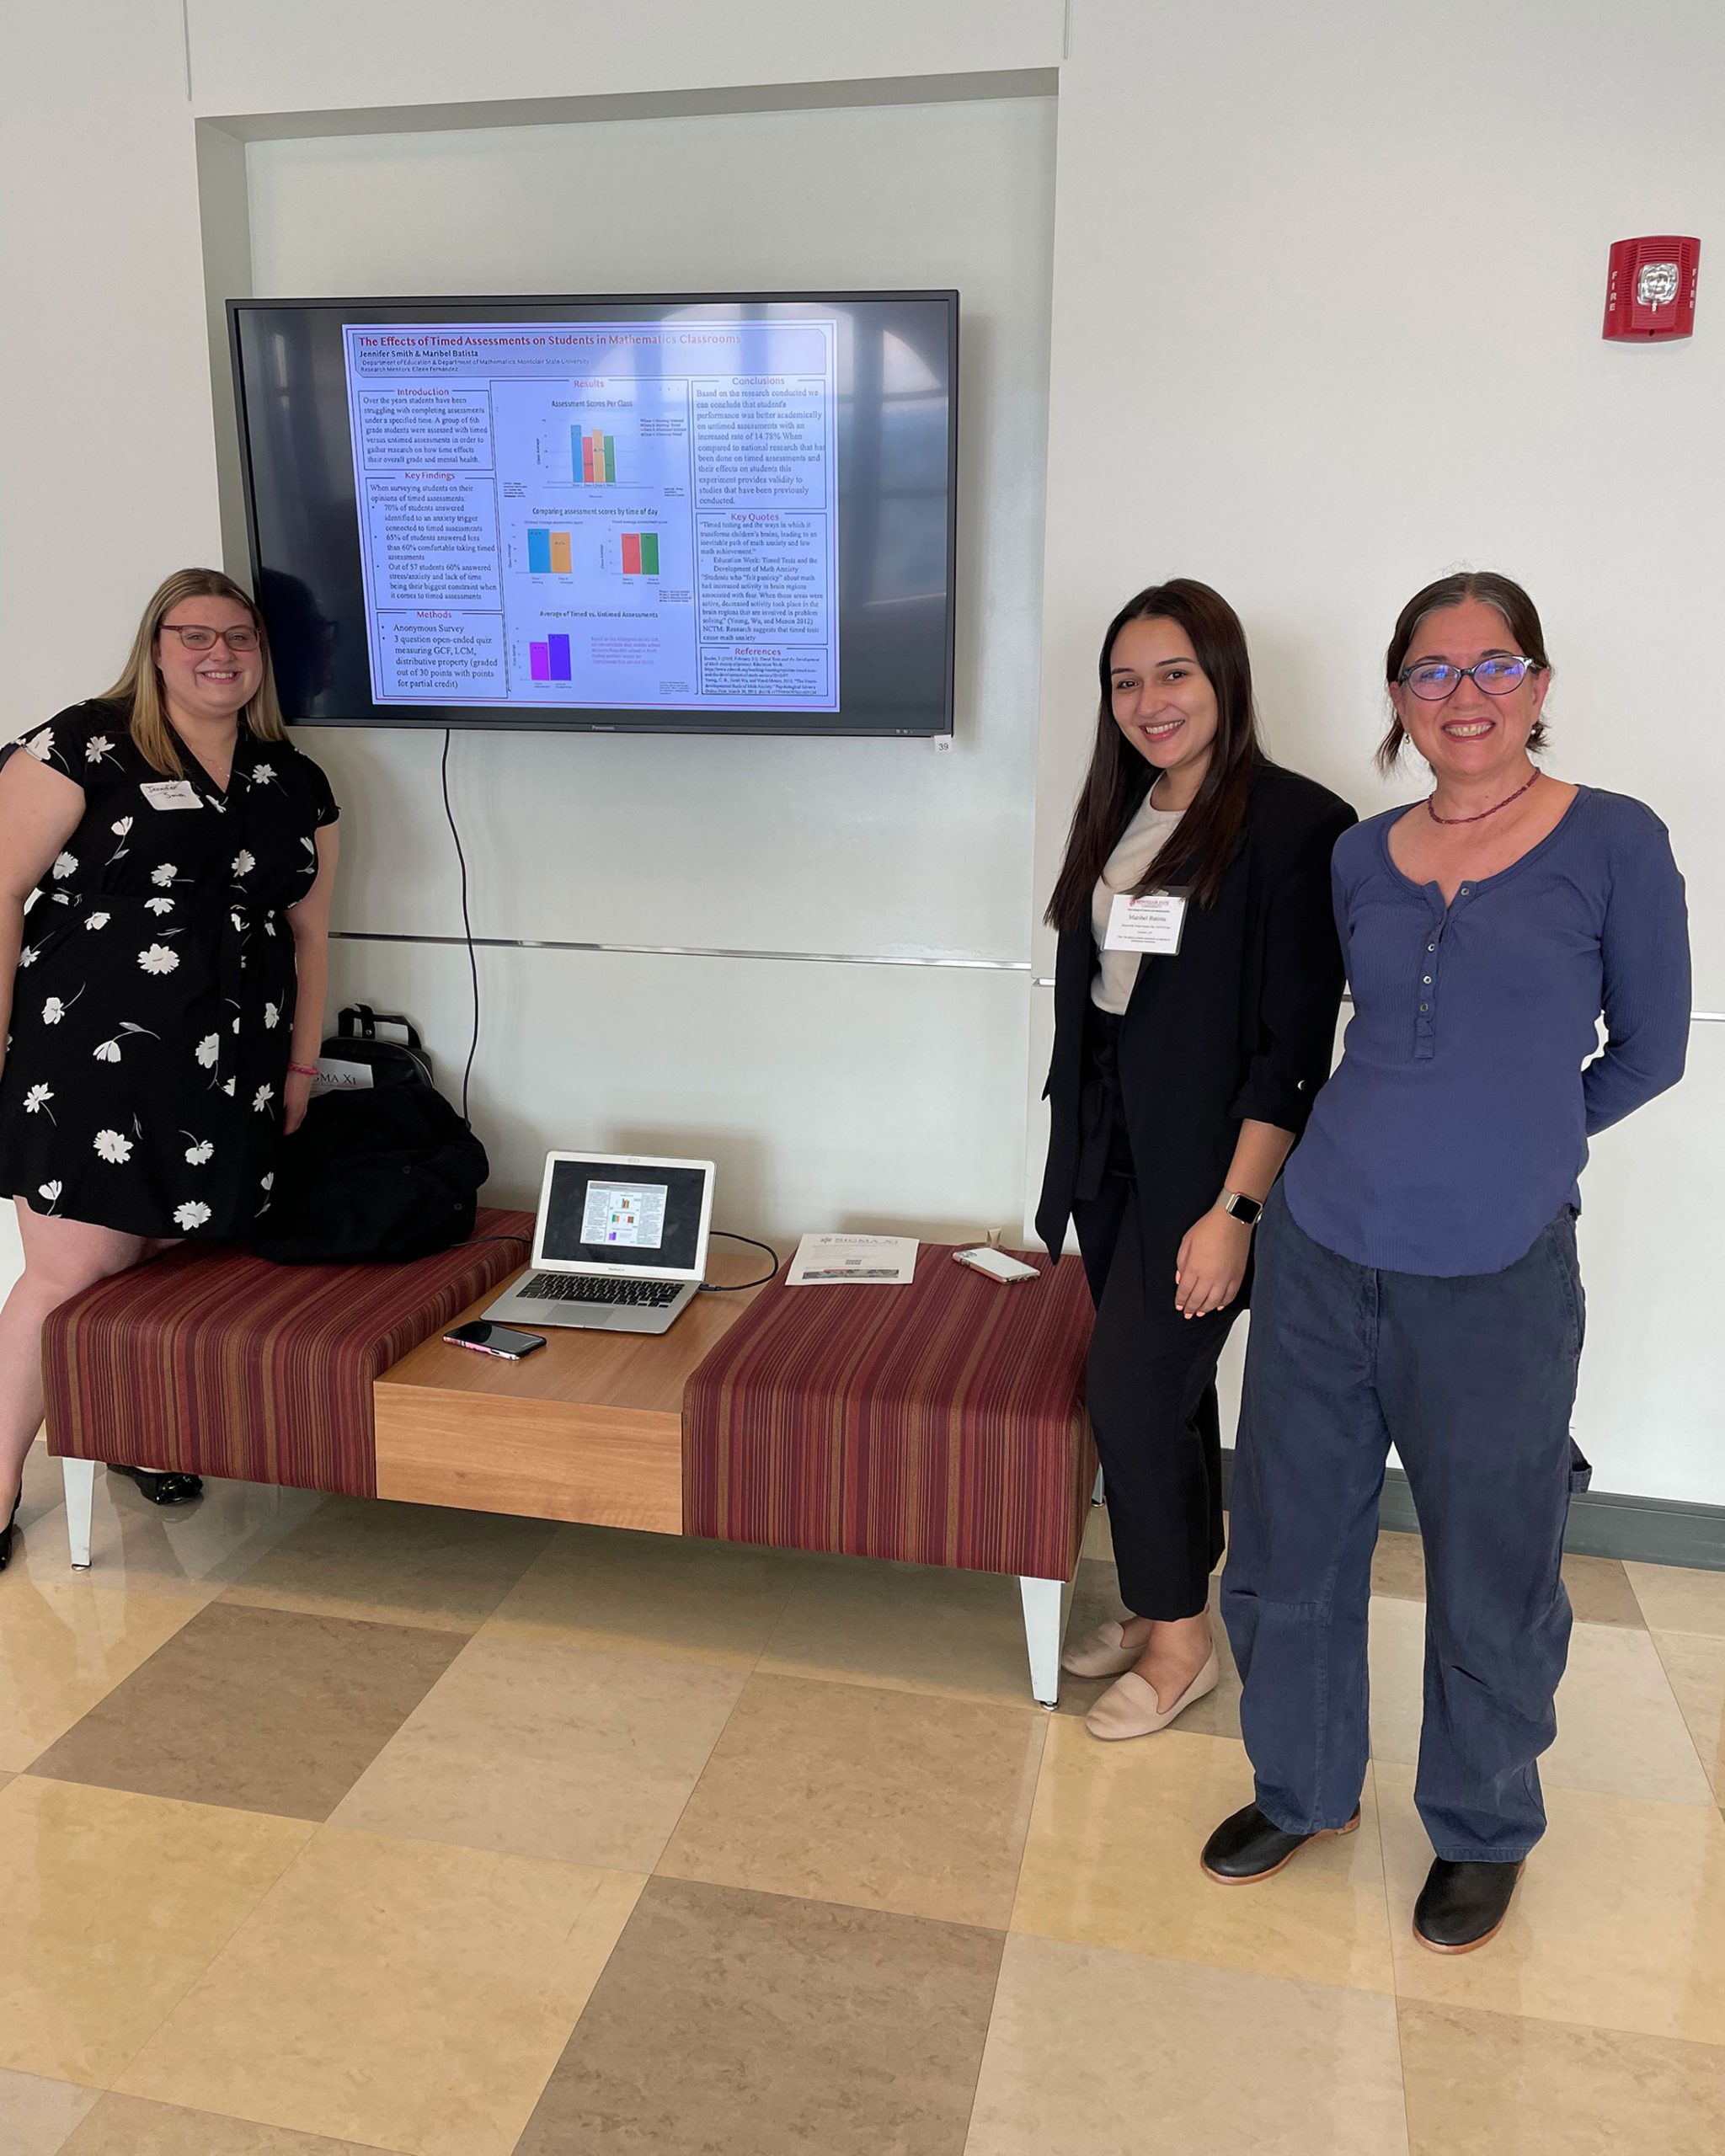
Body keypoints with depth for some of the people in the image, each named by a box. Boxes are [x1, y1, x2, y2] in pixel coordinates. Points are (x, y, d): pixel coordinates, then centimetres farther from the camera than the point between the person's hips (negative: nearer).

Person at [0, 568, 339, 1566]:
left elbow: (309, 933, 16)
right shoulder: (85, 746, -1)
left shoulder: (295, 784, 13)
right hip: (89, 1060, -4)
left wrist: (301, 1068, 13)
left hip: (228, 1076, 4)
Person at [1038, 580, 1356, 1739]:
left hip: (1202, 1165, -7)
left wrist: (1234, 1211, -19)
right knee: (1166, 1388, 17)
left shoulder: (1297, 826, -15)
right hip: (1109, 1152, 7)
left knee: (1137, 1397, -2)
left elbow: (1294, 1046, -17)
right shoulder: (1116, 815, 8)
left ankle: (1181, 1637, 19)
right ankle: (1163, 1601, 33)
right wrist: (1074, 1151, 13)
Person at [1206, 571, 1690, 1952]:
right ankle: (1305, 1787, 41)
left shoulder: (1614, 844, -6)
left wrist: (1519, 1145, 8)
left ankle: (1484, 1831, 39)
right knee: (1291, 1542, 15)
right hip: (1322, 1256, 4)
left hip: (1497, 1281, -3)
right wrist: (1435, 1142, 10)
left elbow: (1650, 1049, 3)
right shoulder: (1363, 858, 5)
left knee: (1491, 1577, 13)